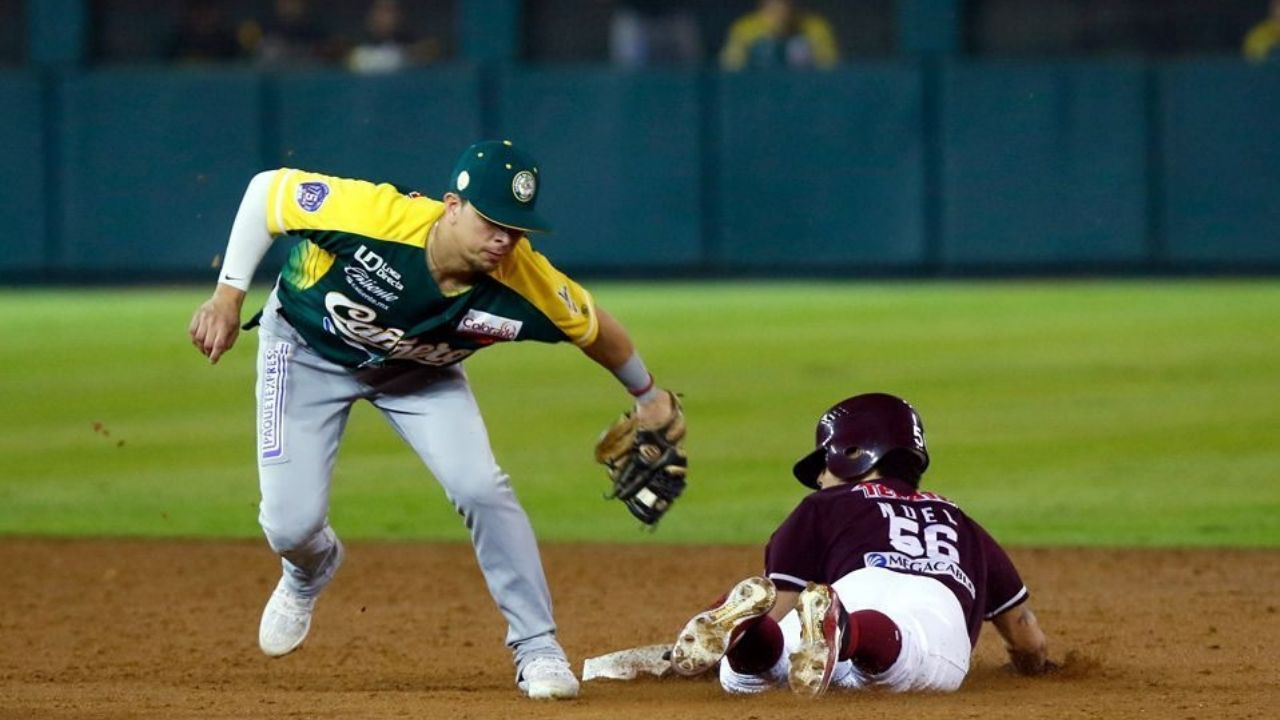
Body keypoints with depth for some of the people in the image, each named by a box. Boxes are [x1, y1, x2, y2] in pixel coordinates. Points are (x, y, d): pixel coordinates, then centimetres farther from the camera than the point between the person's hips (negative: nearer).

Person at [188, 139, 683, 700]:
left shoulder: (525, 285, -32)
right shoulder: (375, 217, -41)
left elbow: (592, 326, -10)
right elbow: (267, 191, -26)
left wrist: (646, 393, 6)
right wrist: (228, 296, -25)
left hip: (420, 372, 2)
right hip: (306, 350, -2)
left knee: (481, 487, -17)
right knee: (291, 524, -7)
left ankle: (536, 648, -1)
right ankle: (310, 571, 33)